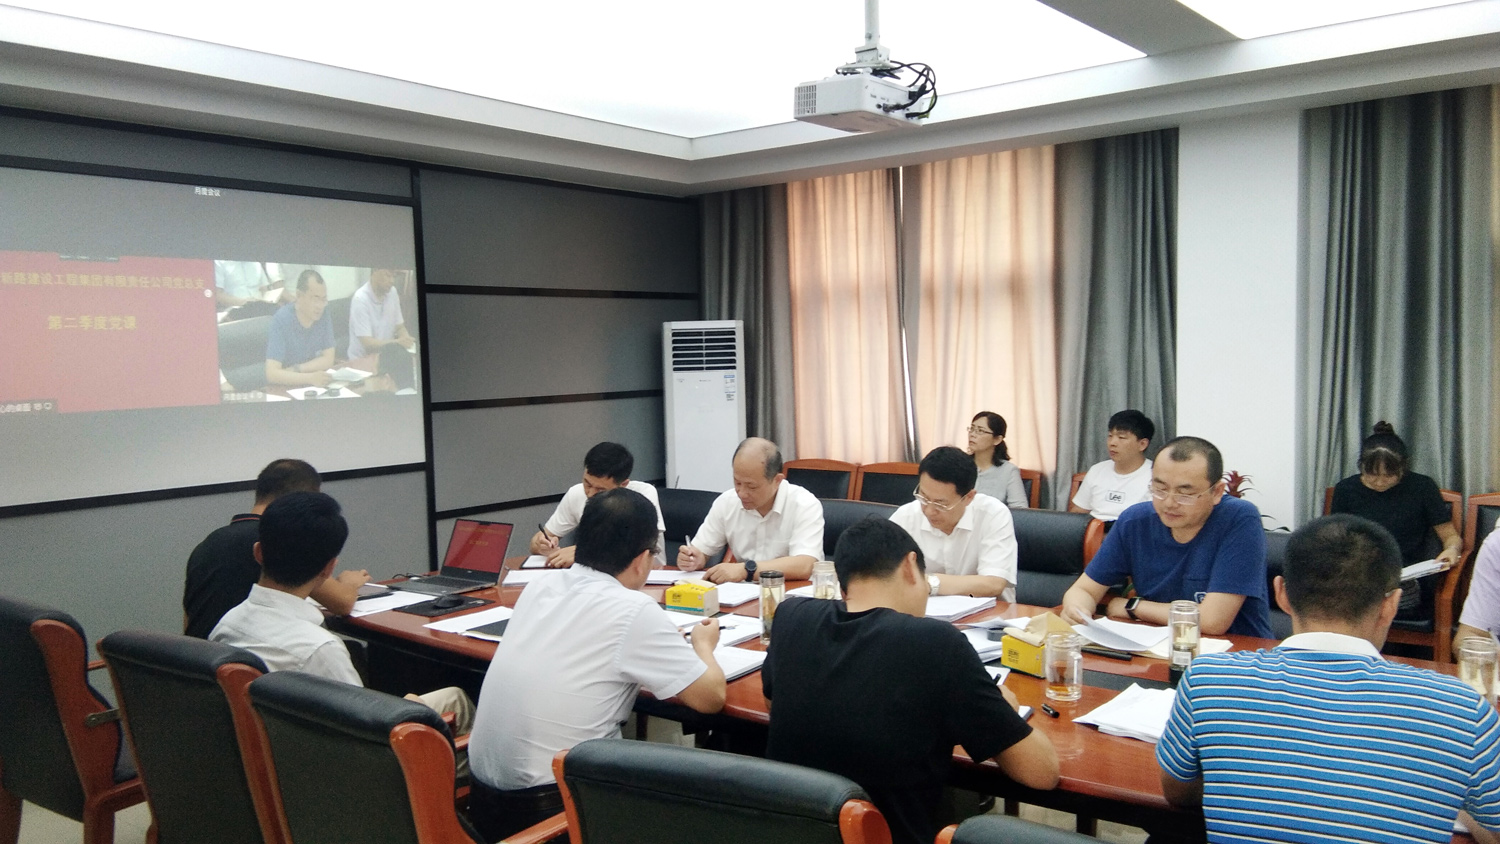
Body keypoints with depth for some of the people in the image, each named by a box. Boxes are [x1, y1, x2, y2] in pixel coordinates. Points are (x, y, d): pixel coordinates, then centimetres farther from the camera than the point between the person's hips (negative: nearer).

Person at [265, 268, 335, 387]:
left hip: (313, 386, 5)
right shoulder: (281, 320, -17)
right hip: (283, 388, -5)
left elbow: (328, 359, 0)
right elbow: (272, 374, -24)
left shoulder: (323, 314, -5)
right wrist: (309, 378, -36)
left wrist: (296, 370, -13)